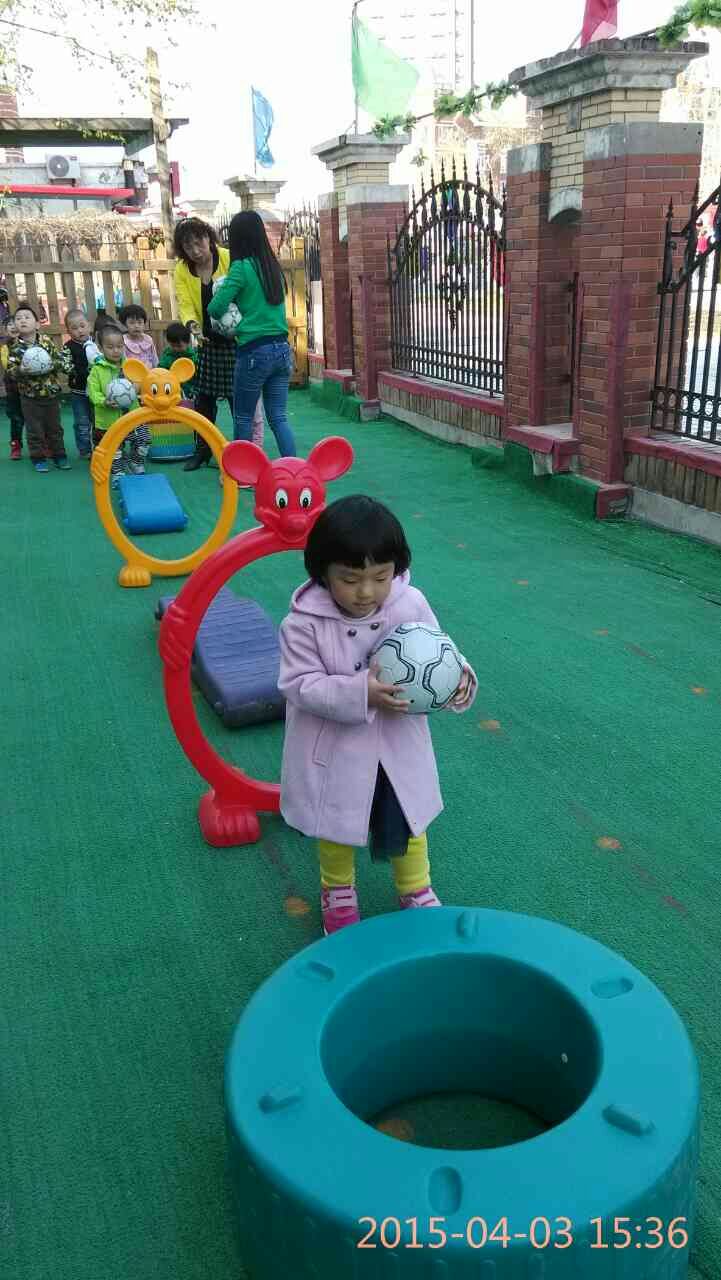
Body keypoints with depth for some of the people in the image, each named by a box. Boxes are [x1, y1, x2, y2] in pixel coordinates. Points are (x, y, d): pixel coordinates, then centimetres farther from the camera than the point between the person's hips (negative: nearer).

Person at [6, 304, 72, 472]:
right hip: (30, 396, -1)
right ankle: (38, 458, 17)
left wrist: (52, 364, -21)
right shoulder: (15, 347, -7)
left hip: (51, 392, 1)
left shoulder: (46, 341, -4)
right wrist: (21, 370, -28)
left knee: (55, 427, 12)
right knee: (34, 430, 5)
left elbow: (62, 359, -3)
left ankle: (59, 455, 24)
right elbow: (10, 371, -9)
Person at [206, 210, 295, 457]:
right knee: (279, 418, 6)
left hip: (254, 351, -6)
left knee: (243, 419, 8)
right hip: (281, 348, 6)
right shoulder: (273, 265, 11)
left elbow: (215, 309, -9)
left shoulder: (242, 267, -8)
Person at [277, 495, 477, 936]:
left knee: (406, 818, 22)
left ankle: (416, 888, 48)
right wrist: (361, 693, -36)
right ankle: (338, 890, 49)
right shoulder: (304, 623, -23)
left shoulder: (411, 605, -16)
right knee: (336, 824, 20)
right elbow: (302, 686, -23)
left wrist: (458, 678, -27)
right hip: (335, 750, -2)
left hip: (398, 745, 2)